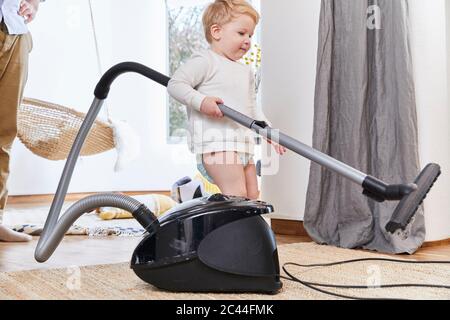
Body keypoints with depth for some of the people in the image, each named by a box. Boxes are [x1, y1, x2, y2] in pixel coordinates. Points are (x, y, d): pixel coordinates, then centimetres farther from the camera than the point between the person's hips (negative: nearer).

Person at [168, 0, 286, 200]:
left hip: (243, 144, 9)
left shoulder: (246, 71, 23)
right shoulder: (205, 61, -4)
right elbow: (175, 84, -11)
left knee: (252, 196, 9)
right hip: (215, 141, -9)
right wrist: (201, 101, -24)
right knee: (237, 195, -18)